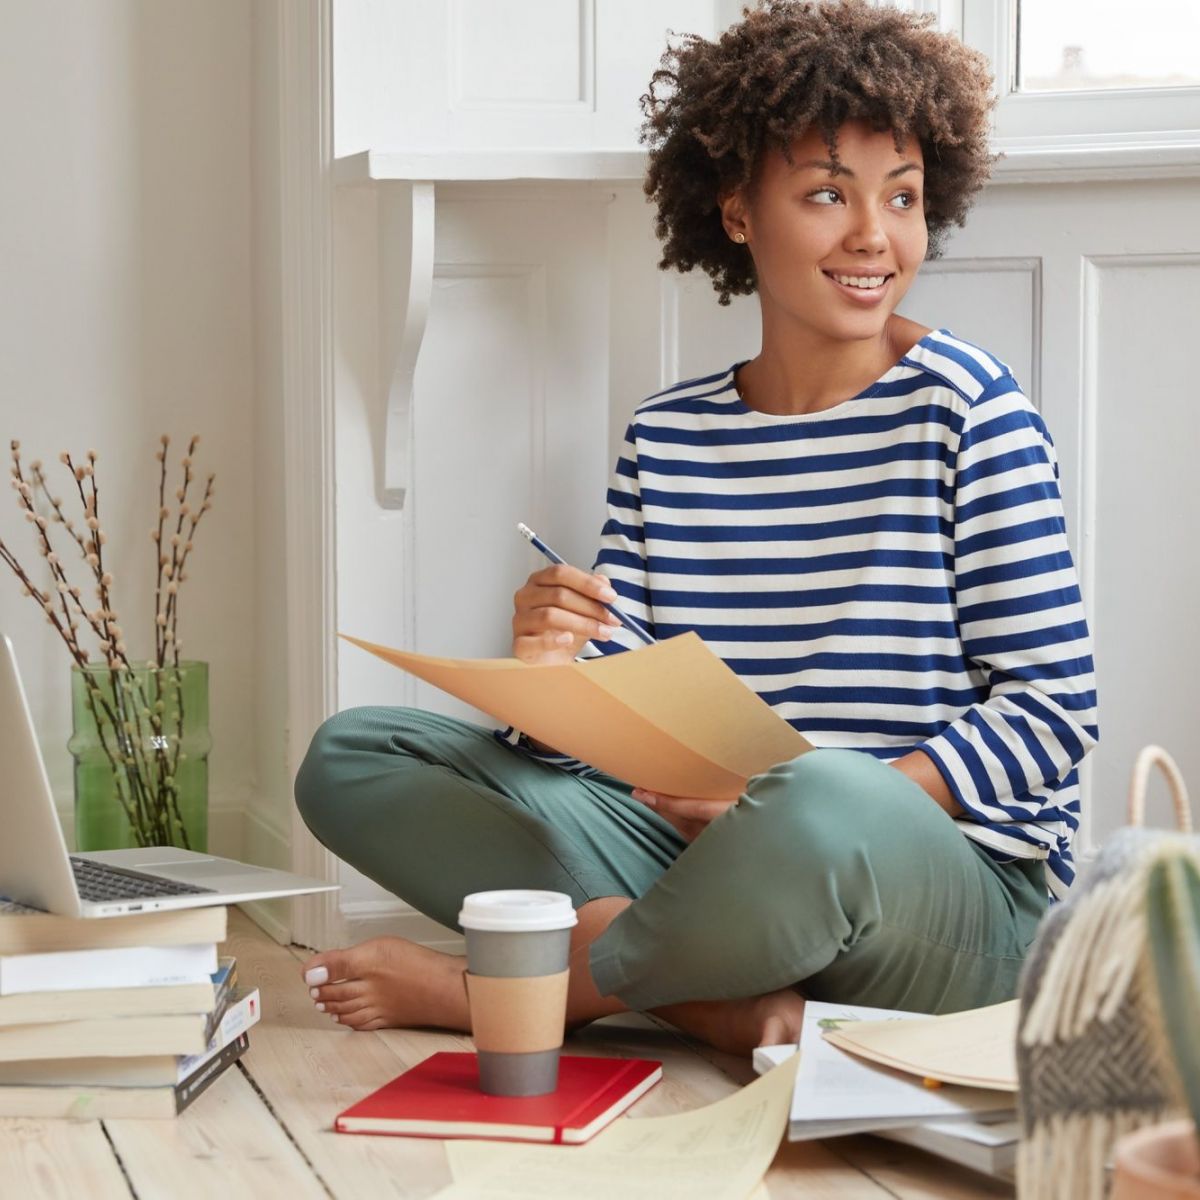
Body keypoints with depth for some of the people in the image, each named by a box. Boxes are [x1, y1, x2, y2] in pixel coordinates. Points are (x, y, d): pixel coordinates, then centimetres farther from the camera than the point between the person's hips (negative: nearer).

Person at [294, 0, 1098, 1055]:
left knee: (817, 805, -41)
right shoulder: (666, 436, 9)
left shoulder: (963, 404, -4)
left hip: (955, 892, -5)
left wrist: (785, 806, -20)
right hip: (699, 853, 5)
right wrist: (555, 679, -18)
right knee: (350, 756, -3)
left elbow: (1054, 709, -8)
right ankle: (724, 997, -19)